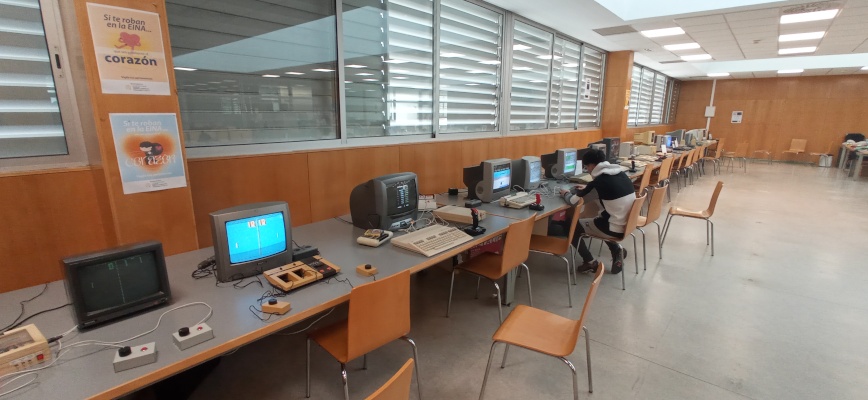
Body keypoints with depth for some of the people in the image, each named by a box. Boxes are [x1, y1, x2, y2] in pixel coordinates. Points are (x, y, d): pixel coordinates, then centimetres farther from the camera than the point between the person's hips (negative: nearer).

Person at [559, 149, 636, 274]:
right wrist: (587, 189, 27)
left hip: (615, 229, -8)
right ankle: (617, 249, 20)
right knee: (599, 218, 34)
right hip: (628, 224, 8)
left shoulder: (600, 180, -18)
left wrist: (566, 194, 7)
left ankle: (591, 263, 13)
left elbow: (573, 201, -14)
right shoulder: (621, 174, 4)